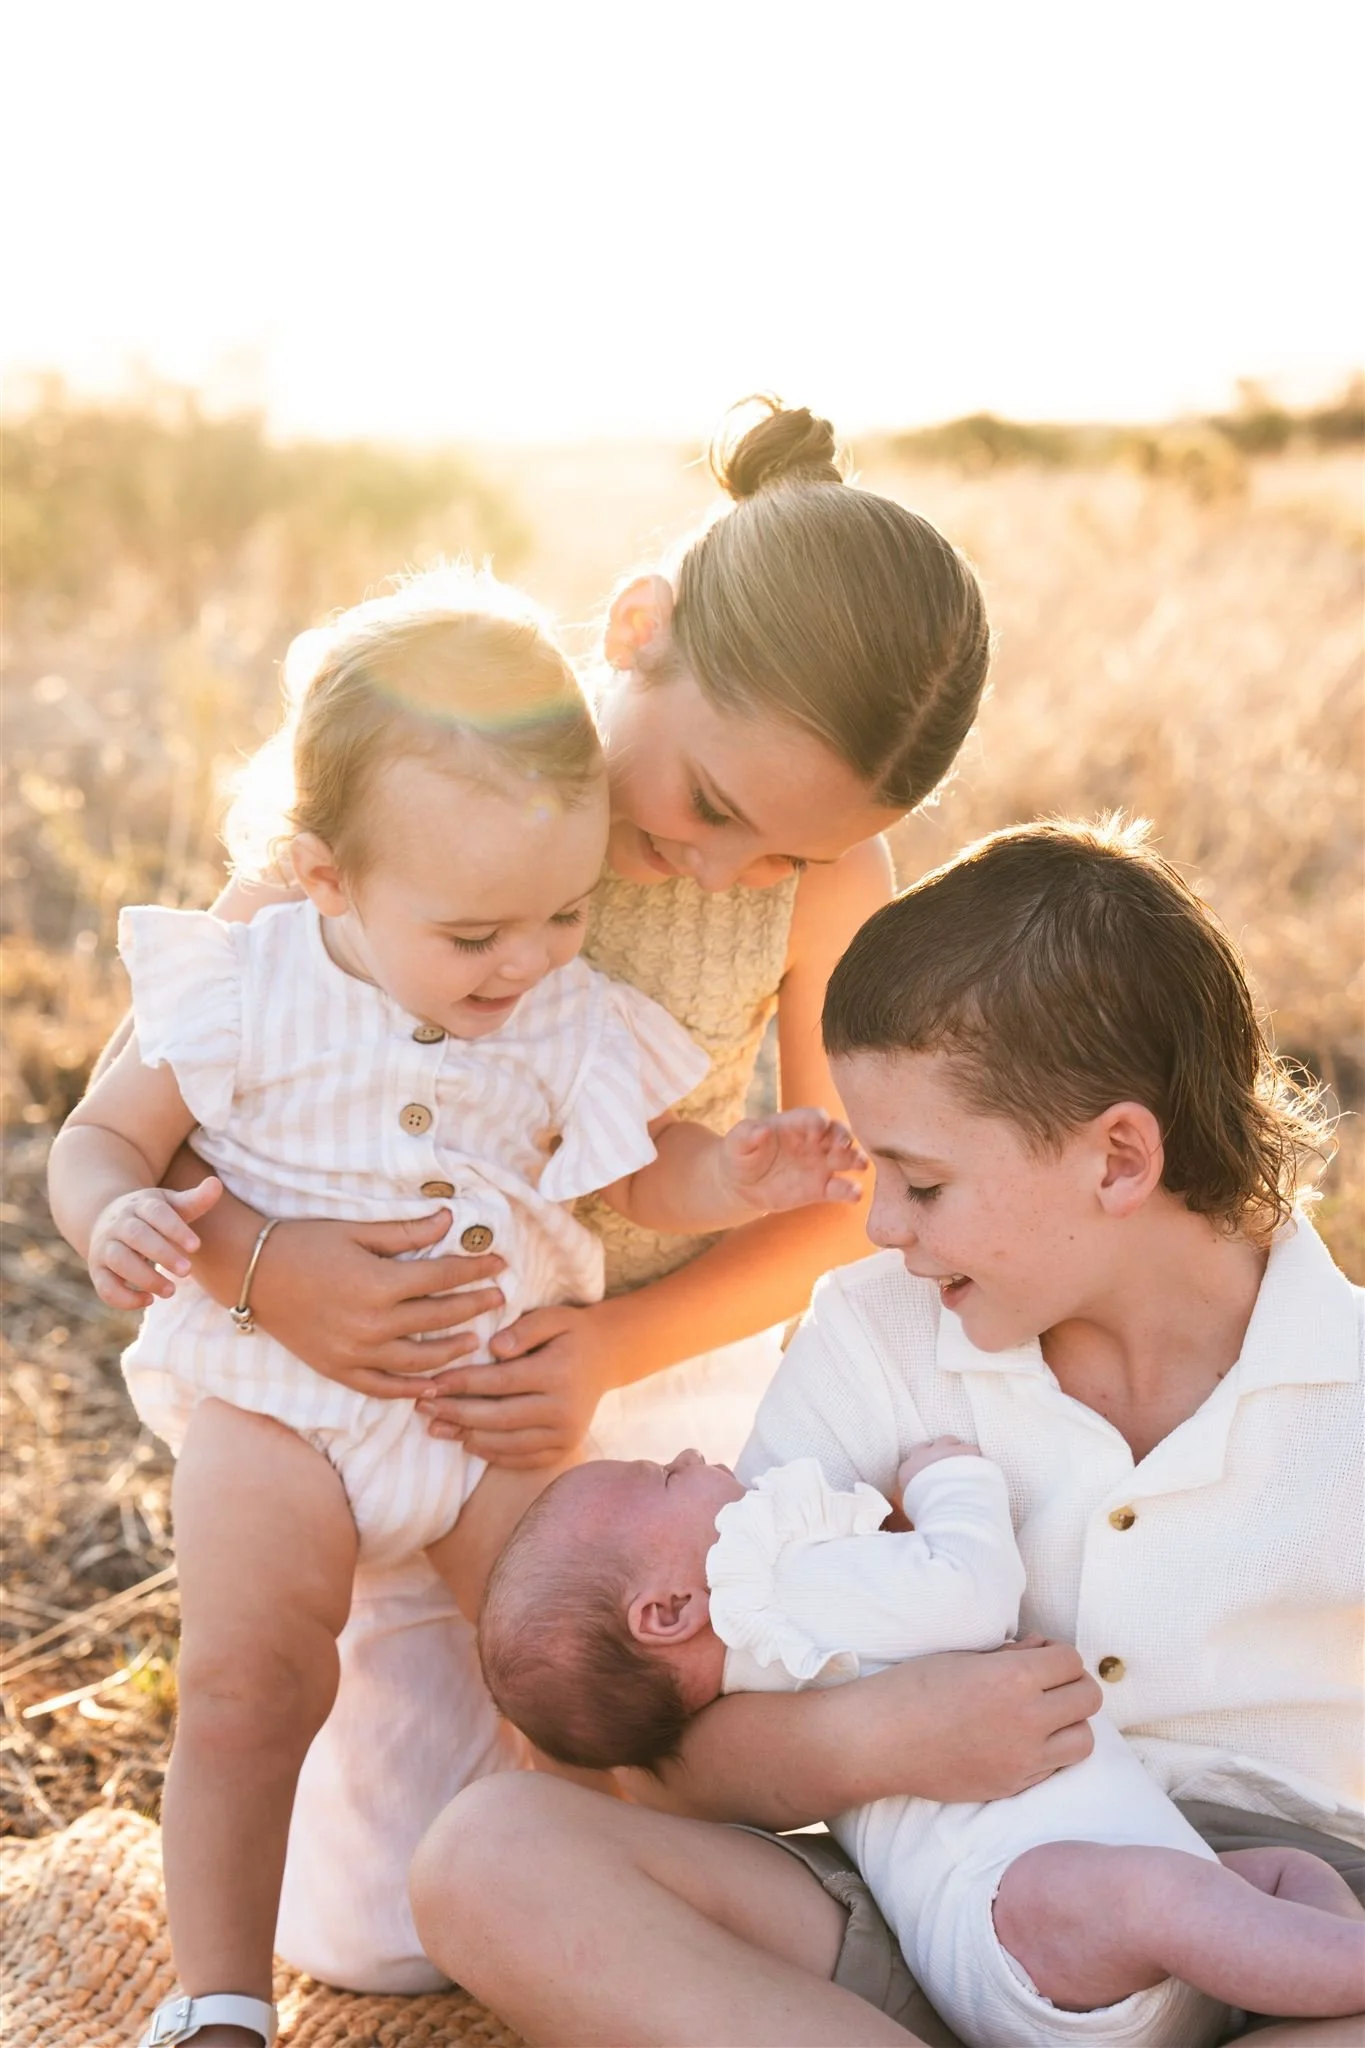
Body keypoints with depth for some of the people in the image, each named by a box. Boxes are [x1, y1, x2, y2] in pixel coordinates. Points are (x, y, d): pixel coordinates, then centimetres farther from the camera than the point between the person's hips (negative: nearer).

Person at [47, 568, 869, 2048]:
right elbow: (103, 1134, -3)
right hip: (275, 1396, -2)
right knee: (245, 1683, -7)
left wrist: (743, 1175, -11)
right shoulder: (243, 993, -13)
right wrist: (116, 1215, -26)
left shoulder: (569, 1023, -5)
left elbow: (647, 1170, 10)